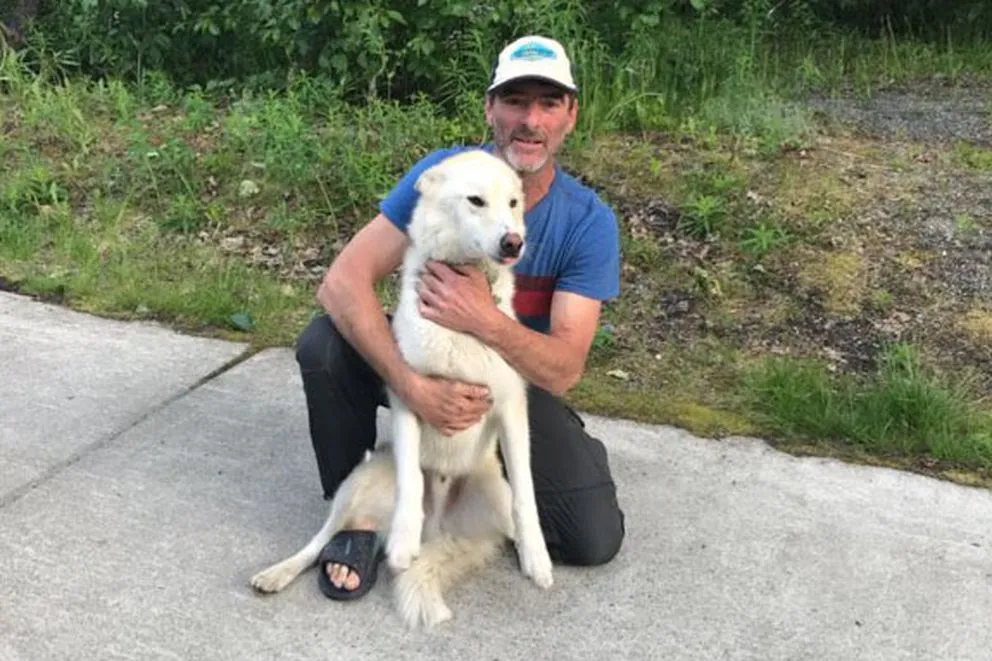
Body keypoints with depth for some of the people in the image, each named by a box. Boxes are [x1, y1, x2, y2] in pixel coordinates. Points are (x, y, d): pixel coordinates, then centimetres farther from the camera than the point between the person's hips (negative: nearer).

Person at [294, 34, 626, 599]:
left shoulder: (589, 222, -19)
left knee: (595, 541, -15)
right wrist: (414, 386, -40)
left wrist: (486, 319, -43)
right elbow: (343, 282, -28)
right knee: (324, 345, -29)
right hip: (426, 356, 0)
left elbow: (565, 370, -23)